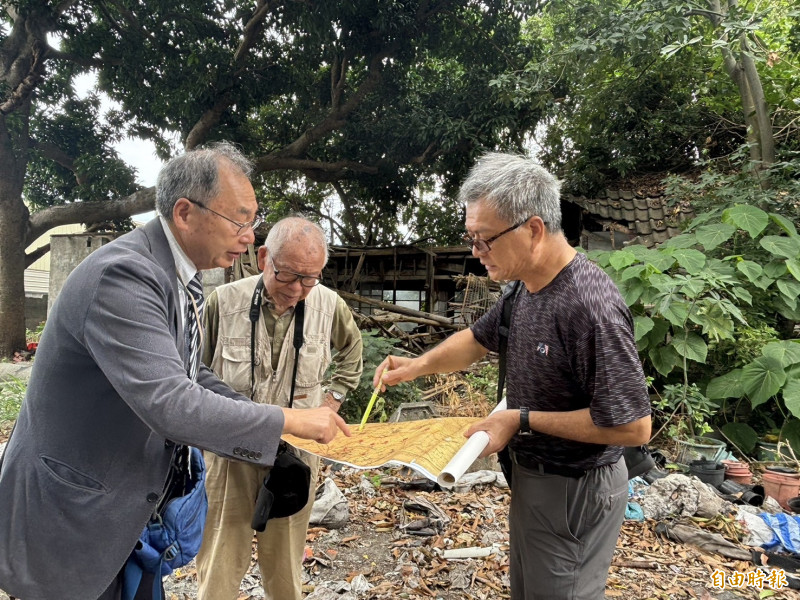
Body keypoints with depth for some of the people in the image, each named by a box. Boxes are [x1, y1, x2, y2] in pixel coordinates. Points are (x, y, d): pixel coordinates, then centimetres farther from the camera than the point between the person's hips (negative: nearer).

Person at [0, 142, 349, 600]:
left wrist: (267, 424, -1)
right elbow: (169, 404, -35)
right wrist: (288, 420, -26)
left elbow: (191, 376, 9)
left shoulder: (180, 277, 1)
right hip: (70, 521, -8)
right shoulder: (122, 275, -28)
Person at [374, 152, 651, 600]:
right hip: (531, 475, 9)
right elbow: (478, 340, 12)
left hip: (574, 492, -8)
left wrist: (523, 420, -22)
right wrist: (419, 365, -4)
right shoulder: (526, 287, -2)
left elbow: (633, 427, -27)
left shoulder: (591, 306, -30)